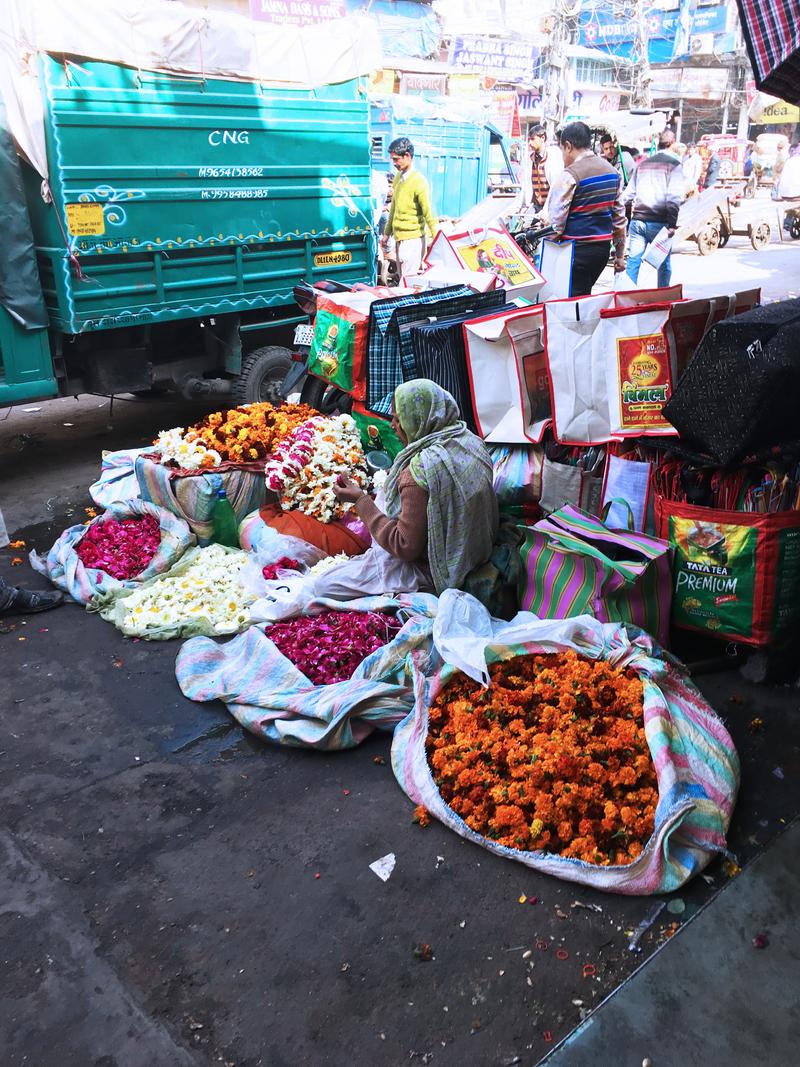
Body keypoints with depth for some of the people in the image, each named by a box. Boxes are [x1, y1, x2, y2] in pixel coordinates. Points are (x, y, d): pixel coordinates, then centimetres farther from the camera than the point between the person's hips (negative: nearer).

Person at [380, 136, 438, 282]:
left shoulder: (418, 182, -14)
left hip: (412, 239, -8)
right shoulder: (398, 177, 11)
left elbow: (429, 214, -15)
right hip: (399, 238, 8)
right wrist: (387, 233, 23)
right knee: (402, 279, 10)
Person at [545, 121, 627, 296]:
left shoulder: (570, 175, -13)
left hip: (577, 249, -7)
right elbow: (619, 215, 13)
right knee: (585, 296, 19)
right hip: (603, 247, 7)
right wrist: (620, 254, 18)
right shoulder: (612, 171, 9)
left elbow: (556, 221, -15)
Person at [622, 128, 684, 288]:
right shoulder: (674, 165, -2)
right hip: (659, 222, -4)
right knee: (664, 263, 8)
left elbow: (629, 194, 15)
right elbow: (674, 197, -12)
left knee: (633, 260, 3)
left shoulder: (642, 164, 15)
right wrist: (672, 224, -12)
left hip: (637, 220, 4)